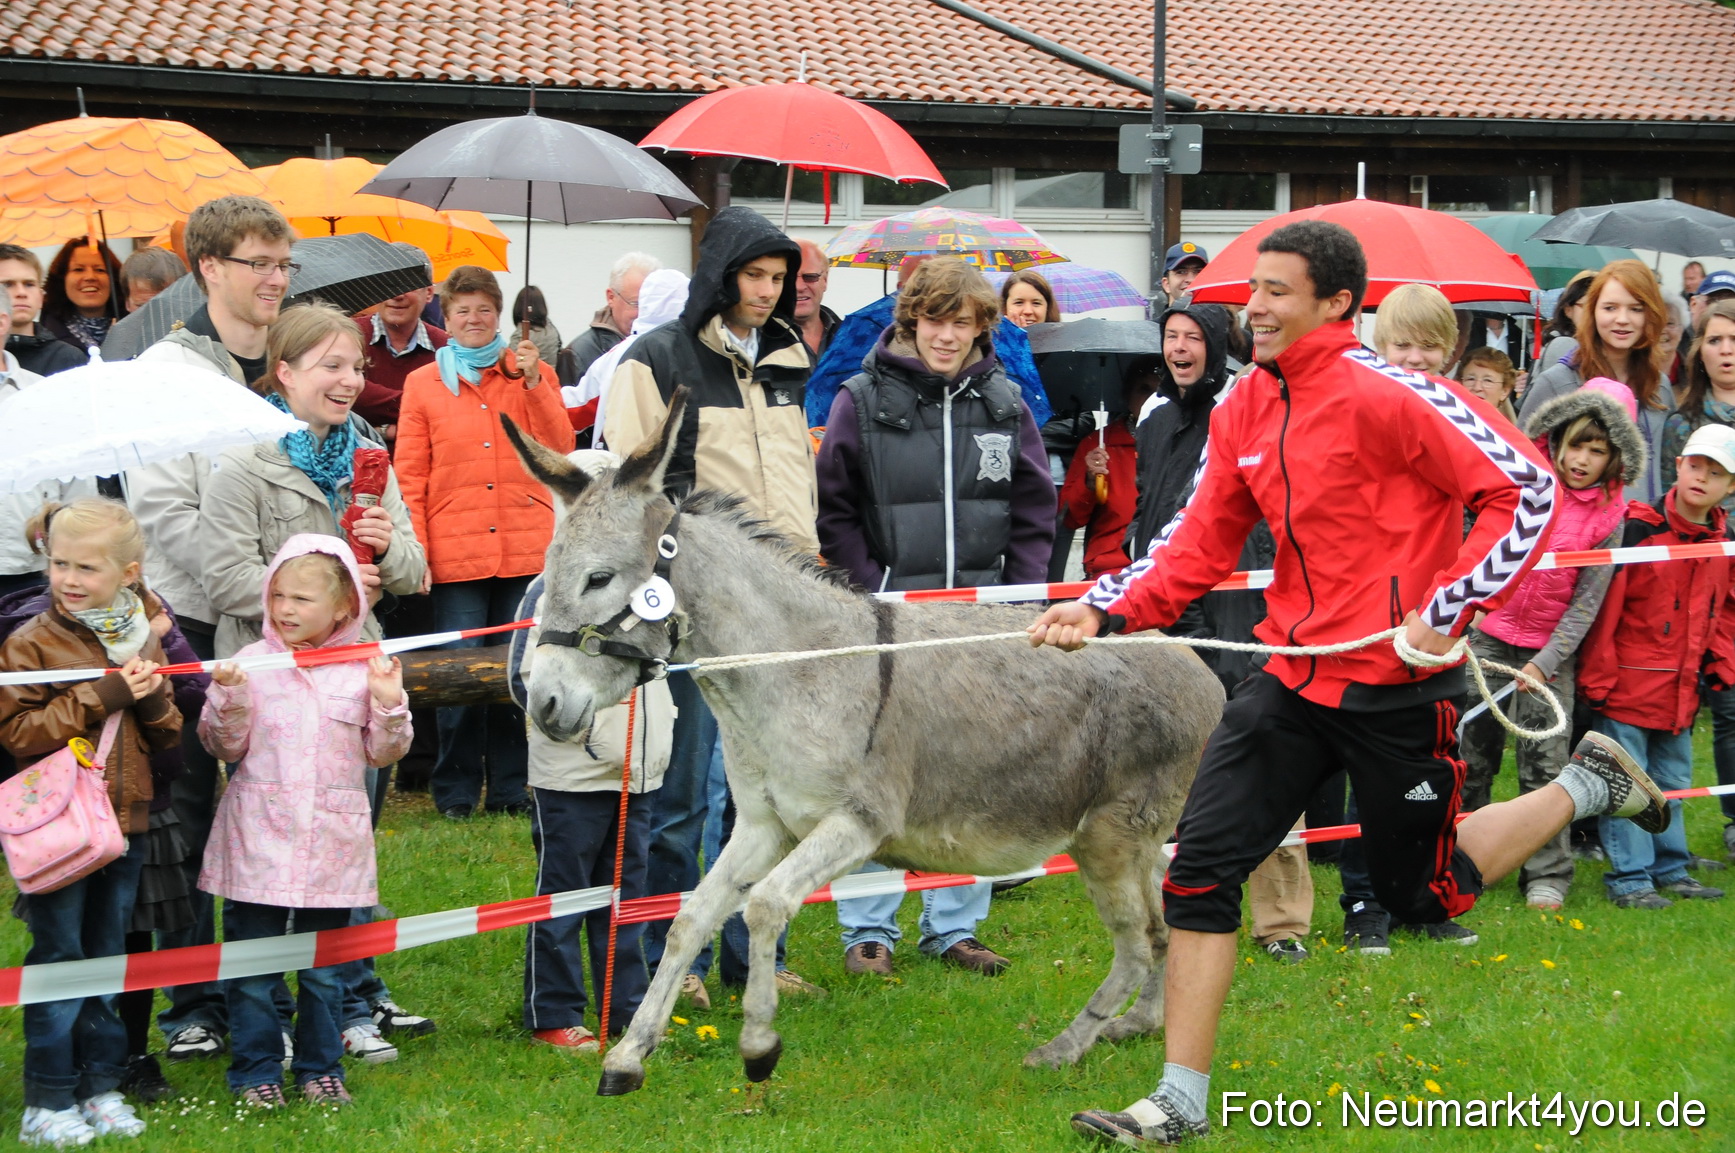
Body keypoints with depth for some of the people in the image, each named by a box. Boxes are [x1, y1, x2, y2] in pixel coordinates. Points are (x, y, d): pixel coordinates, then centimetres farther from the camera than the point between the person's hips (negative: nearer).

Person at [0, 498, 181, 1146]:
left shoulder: (142, 640, 10)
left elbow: (168, 739, 14)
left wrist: (151, 698, -8)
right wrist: (100, 697, -20)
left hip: (125, 825, 5)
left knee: (108, 960, 12)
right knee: (58, 962, -2)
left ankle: (100, 1087, 21)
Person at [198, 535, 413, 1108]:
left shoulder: (364, 669, 2)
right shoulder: (250, 663, -1)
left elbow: (381, 753, 6)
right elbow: (227, 746, 0)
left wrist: (388, 703, -10)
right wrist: (227, 696, -16)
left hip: (332, 843, 1)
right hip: (258, 840, -1)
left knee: (324, 969, 10)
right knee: (252, 968, 3)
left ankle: (320, 1068, 22)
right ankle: (256, 1071, 13)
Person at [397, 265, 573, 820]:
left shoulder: (534, 373, 10)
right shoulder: (423, 384, 8)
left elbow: (559, 451, -1)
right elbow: (410, 477, 5)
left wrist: (533, 384, -11)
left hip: (525, 548, 1)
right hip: (455, 554, -1)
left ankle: (510, 789, 13)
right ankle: (456, 792, 8)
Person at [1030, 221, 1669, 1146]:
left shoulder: (1388, 396, -16)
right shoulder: (1245, 409, 5)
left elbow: (1525, 490, -14)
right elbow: (1201, 545, 9)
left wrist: (1445, 612, -19)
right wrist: (1107, 611, -6)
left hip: (1396, 687, -6)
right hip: (1293, 678, 6)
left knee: (1422, 893, 8)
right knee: (1201, 866, -4)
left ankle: (1585, 785, 32)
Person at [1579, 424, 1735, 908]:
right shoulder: (1637, 529, -14)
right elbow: (1605, 604, -14)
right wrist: (1598, 675, -14)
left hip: (1681, 687, 7)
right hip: (1627, 685, -7)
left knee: (1673, 781, 17)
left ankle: (1670, 869, 29)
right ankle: (1630, 877, 5)